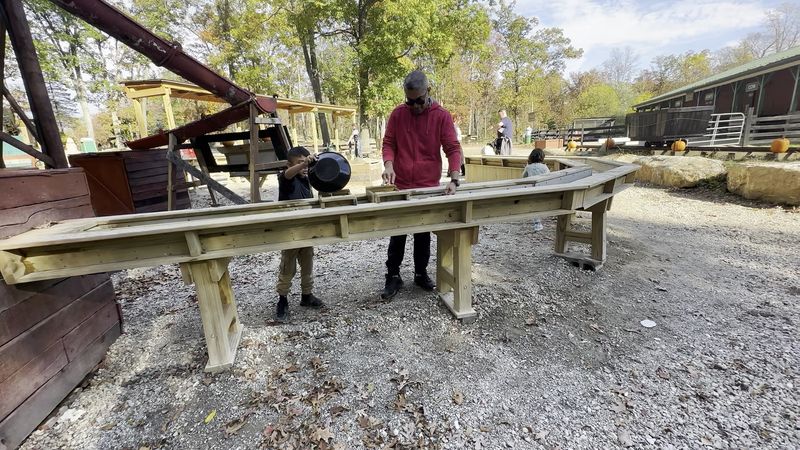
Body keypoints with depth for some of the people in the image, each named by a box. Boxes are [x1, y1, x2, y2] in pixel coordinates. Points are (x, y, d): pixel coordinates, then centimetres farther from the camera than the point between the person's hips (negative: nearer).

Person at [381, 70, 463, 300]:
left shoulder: (442, 116, -3)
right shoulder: (397, 114, 1)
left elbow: (453, 148, -6)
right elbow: (388, 143, 4)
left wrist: (454, 179, -19)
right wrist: (388, 164, -17)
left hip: (429, 187, 0)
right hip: (400, 186, 1)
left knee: (423, 234, 12)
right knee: (397, 234, 7)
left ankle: (421, 273, 29)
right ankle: (393, 276, 20)